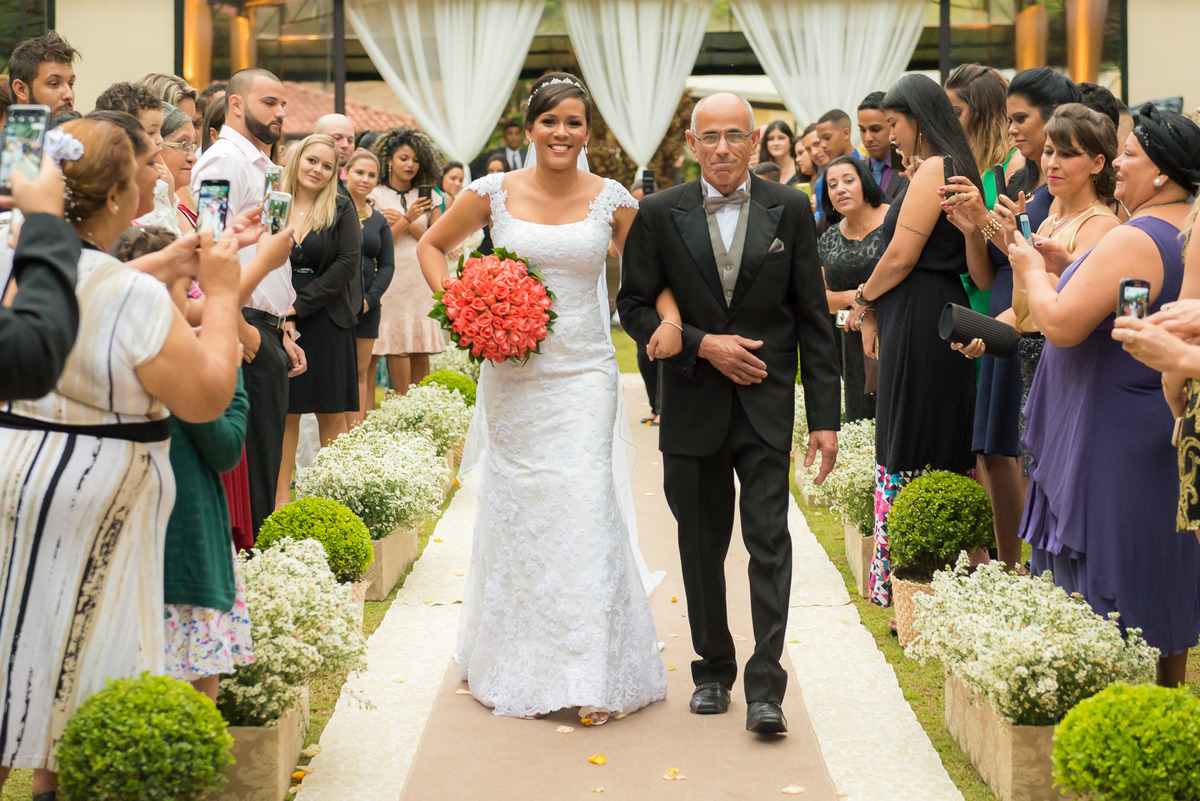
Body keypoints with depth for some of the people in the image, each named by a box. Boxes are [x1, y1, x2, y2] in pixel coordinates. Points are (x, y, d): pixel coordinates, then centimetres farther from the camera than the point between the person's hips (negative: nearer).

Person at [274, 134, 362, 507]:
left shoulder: (341, 208, 2)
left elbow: (348, 263, -5)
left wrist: (302, 303, -10)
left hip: (326, 320, -1)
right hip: (279, 322, 1)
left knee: (332, 415, 2)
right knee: (284, 412, 3)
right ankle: (281, 494, 9)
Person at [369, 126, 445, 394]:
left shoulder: (427, 197, 13)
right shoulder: (376, 196, 3)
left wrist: (405, 222, -4)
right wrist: (408, 219, -14)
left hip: (423, 280, 3)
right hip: (392, 279, -3)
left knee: (421, 351, 0)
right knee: (398, 348, -7)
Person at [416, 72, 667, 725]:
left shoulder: (610, 199, 0)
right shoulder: (495, 192, 1)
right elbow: (431, 246, 14)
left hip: (584, 375, -1)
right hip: (512, 375, 1)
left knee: (584, 505, -8)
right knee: (514, 508, 7)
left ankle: (592, 676, -3)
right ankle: (517, 667, 22)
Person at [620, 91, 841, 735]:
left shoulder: (789, 210, 1)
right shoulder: (660, 214, 0)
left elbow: (812, 318, 1)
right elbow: (635, 306, 2)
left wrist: (825, 416, -3)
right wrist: (703, 344, -13)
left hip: (766, 405, -1)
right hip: (692, 408, 1)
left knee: (769, 542, -7)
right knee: (701, 548, 11)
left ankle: (765, 688, -4)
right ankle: (713, 670, 26)